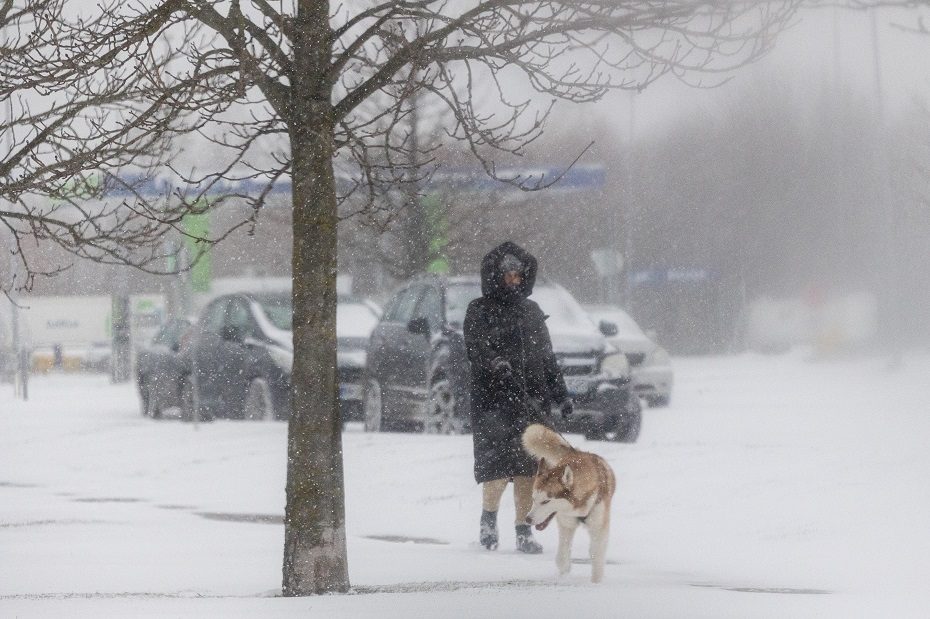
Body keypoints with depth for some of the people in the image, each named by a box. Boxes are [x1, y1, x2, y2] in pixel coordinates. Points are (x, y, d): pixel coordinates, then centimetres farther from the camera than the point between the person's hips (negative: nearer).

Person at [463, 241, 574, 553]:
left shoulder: (532, 312, 19)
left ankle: (523, 532, 4)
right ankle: (489, 516, 11)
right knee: (498, 468, -13)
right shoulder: (479, 311, 3)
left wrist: (561, 394, 18)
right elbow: (475, 350, -11)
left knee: (528, 469, -1)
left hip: (532, 401, 5)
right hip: (493, 400, -5)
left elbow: (547, 357, 23)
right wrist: (496, 364, -30)